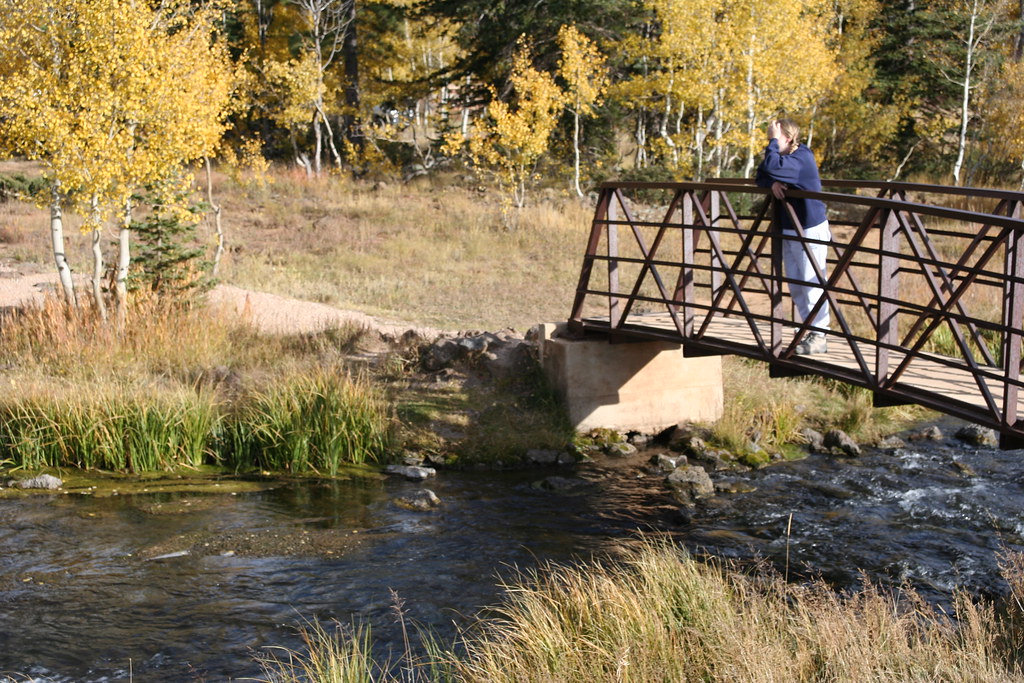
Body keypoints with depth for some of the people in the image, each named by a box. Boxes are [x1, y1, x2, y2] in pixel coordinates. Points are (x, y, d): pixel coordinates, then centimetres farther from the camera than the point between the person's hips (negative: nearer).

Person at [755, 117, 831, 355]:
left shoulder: (802, 158, -19)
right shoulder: (782, 157, 10)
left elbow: (772, 167, -34)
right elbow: (761, 176, 5)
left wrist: (773, 141, -20)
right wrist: (772, 183, -16)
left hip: (811, 231, -10)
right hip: (789, 231, 10)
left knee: (812, 285, -7)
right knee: (795, 286, 13)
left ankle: (819, 337, -2)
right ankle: (809, 331, 22)